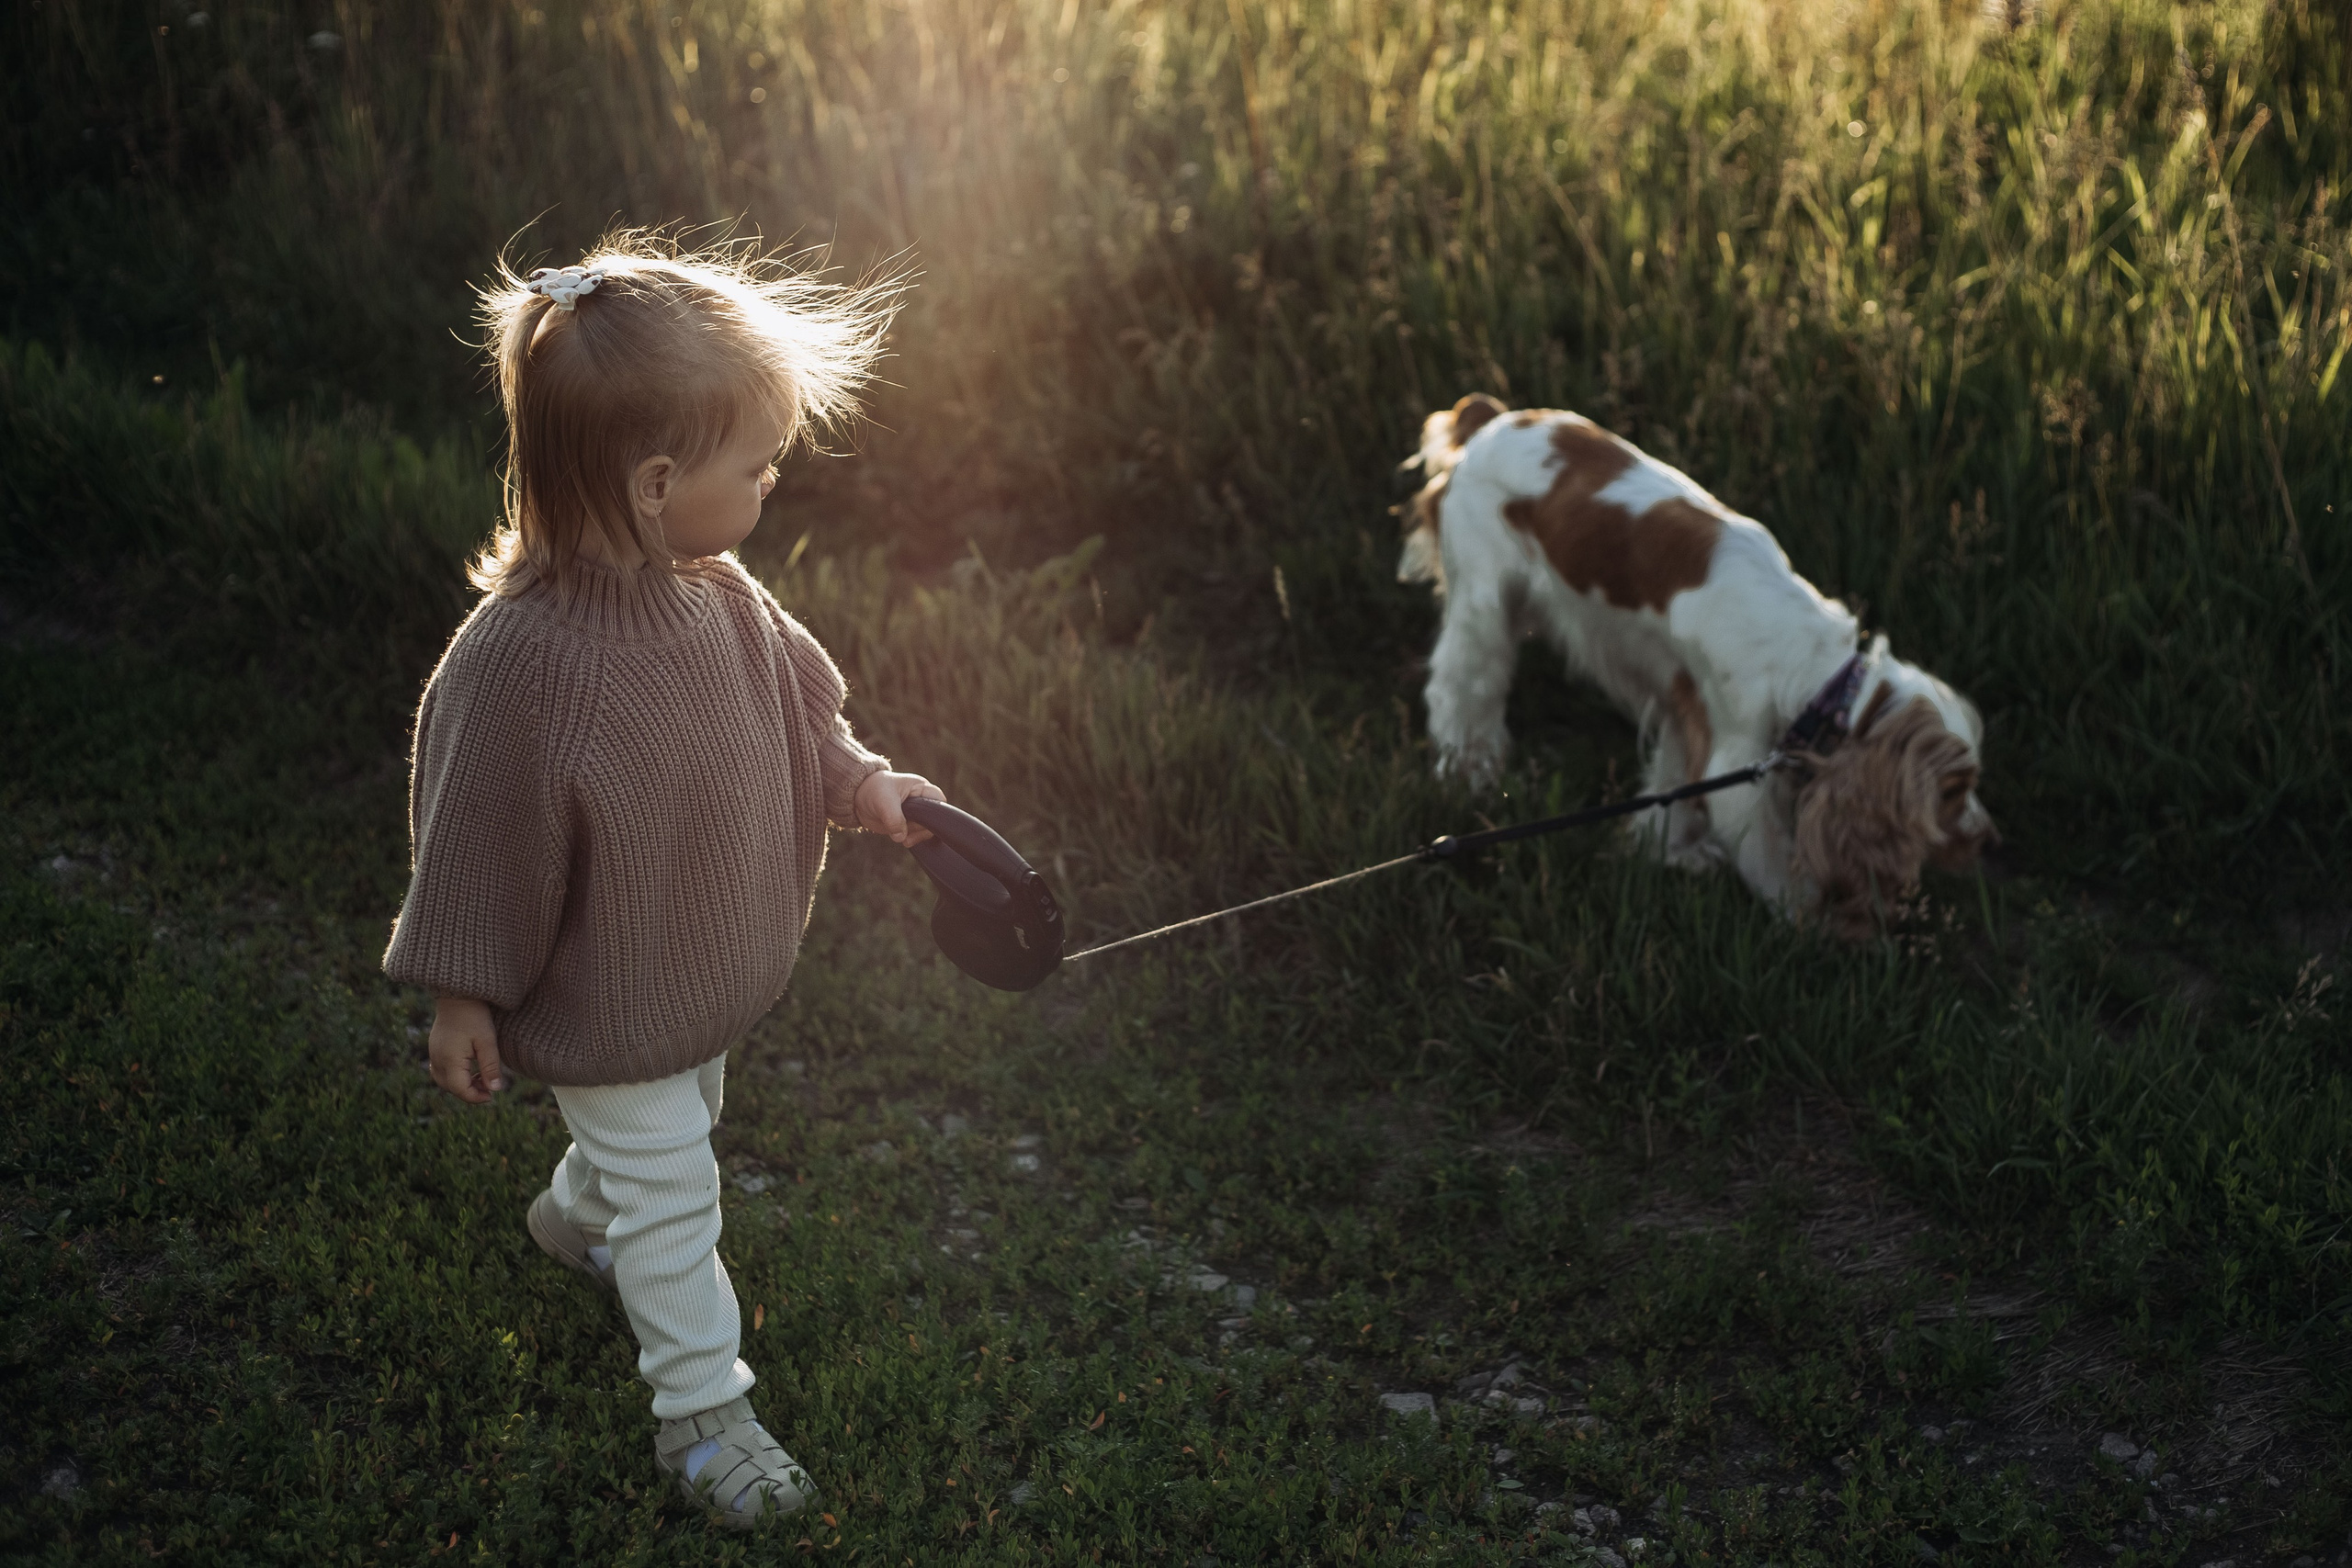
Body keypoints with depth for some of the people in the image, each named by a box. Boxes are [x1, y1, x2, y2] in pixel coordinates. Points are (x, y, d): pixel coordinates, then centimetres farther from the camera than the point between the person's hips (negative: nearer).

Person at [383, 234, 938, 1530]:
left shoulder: (714, 593, -12)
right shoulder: (518, 661, -35)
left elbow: (787, 705, 10)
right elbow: (480, 840, -23)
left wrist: (858, 783, 1)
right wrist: (464, 1000, -14)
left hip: (706, 970, 8)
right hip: (606, 1007, -8)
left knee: (674, 1127, 31)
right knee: (670, 1194, 7)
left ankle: (575, 1213, 62)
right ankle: (702, 1410, 26)